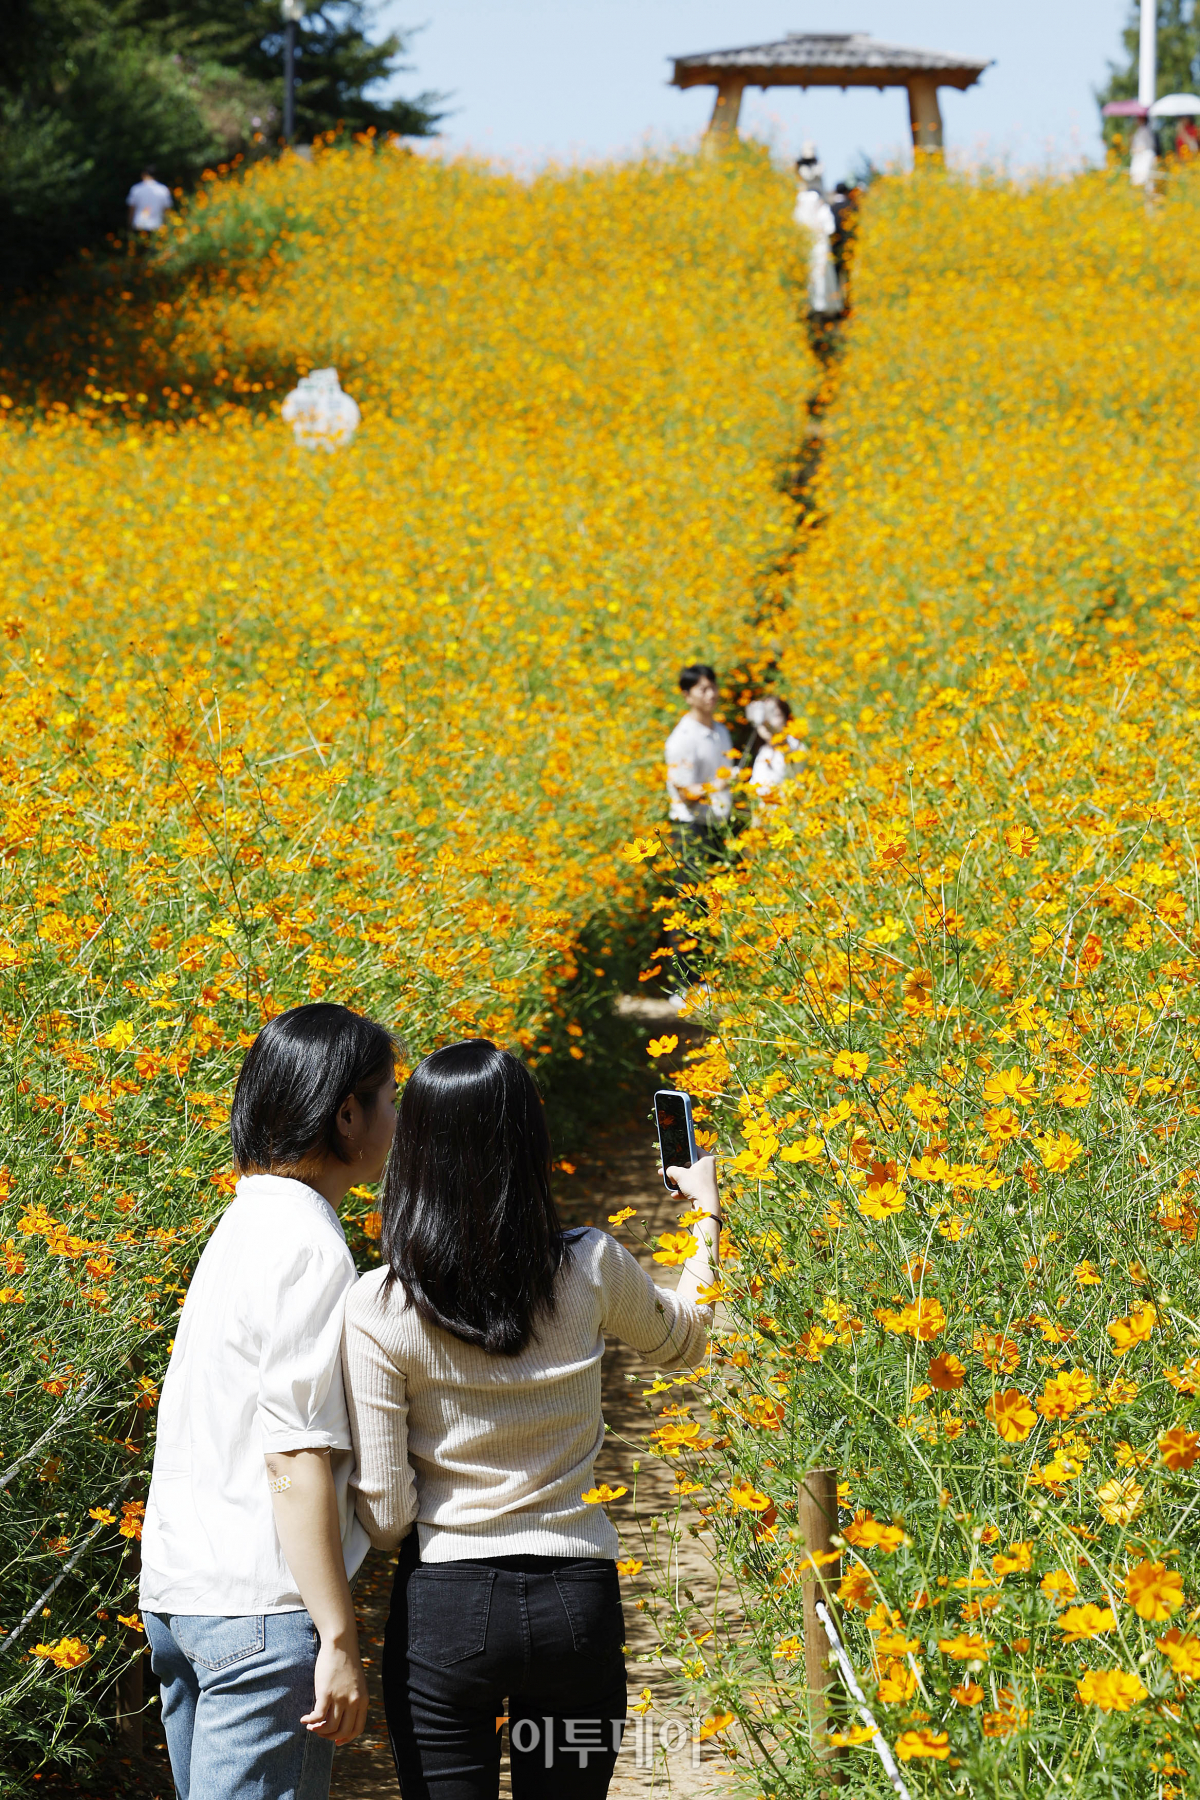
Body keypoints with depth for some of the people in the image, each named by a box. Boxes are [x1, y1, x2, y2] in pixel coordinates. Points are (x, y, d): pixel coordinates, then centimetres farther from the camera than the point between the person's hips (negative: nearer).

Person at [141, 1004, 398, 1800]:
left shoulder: (243, 1226, 14)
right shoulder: (310, 1250, -14)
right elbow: (296, 1459, -19)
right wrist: (338, 1639, -18)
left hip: (176, 1586, 10)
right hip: (260, 1611, -9)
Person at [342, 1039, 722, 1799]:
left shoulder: (378, 1311, -15)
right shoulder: (592, 1272, -8)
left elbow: (383, 1514, -11)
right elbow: (685, 1341, 17)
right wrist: (706, 1216, 33)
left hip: (443, 1609, -2)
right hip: (578, 1602, 2)